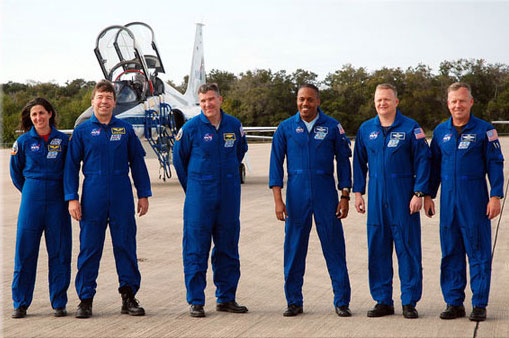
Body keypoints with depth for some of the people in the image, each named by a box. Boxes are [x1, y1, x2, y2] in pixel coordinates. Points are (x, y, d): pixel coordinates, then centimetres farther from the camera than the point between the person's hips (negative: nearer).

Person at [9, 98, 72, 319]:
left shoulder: (63, 140, 4)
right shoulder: (23, 141, 3)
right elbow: (15, 171, 14)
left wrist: (67, 195, 10)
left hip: (57, 200, 0)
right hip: (31, 199, 0)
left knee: (60, 252, 1)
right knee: (25, 250, 0)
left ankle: (59, 303, 11)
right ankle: (20, 303, 10)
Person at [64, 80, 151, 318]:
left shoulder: (125, 129, 8)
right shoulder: (82, 131, 5)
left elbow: (137, 162, 11)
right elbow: (71, 165, 5)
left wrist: (143, 194, 8)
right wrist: (71, 198, -2)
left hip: (122, 196, 1)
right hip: (93, 197, -1)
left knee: (125, 245, 3)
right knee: (89, 248, 3)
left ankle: (129, 296, 12)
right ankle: (85, 299, 12)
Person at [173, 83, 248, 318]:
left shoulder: (234, 126, 4)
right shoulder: (191, 128, -5)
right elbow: (179, 158, 7)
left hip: (228, 197, 4)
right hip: (199, 198, -3)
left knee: (228, 248, 9)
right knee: (196, 249, -2)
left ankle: (226, 298, 19)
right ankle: (196, 302, 5)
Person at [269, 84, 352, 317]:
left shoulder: (332, 127, 3)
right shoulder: (286, 128, 5)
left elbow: (343, 162, 6)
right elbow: (276, 164, 4)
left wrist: (345, 197, 1)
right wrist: (278, 200, -3)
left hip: (325, 193, -1)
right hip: (296, 193, 1)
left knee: (334, 247, -1)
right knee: (294, 248, 4)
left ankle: (342, 302, 7)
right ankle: (294, 302, 15)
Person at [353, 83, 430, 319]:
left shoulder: (410, 128, -2)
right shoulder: (366, 129, 10)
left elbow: (422, 161, -3)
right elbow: (359, 162, 15)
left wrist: (419, 193, -9)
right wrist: (358, 192, 9)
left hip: (403, 196, -4)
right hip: (376, 197, 4)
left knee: (407, 247, -1)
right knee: (377, 248, 5)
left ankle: (409, 302, 7)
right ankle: (383, 301, 15)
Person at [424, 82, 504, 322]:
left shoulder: (484, 130, -1)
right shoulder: (440, 131, 10)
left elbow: (495, 164, -2)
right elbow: (434, 165, 16)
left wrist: (496, 196, -9)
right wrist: (428, 195, 11)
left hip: (475, 199, -4)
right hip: (448, 199, 4)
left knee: (478, 252, 0)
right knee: (450, 252, 7)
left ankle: (479, 304, 7)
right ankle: (454, 303, 15)